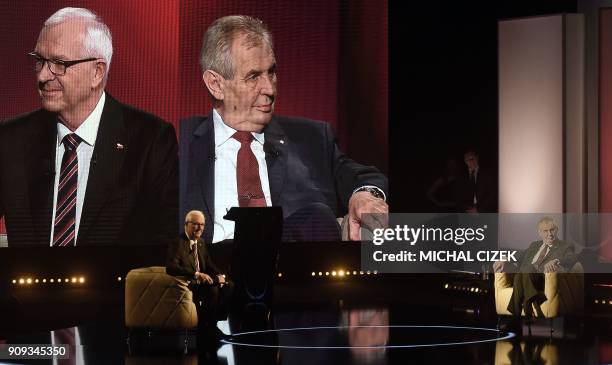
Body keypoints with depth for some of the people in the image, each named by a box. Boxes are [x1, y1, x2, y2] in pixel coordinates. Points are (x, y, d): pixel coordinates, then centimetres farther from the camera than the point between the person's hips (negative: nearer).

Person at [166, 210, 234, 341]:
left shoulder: (200, 243, 15)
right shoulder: (178, 243, -12)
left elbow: (209, 265, 17)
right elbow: (171, 268, -26)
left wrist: (219, 275, -6)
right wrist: (196, 274, -34)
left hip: (200, 281, 8)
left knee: (229, 286, -9)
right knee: (212, 289, -30)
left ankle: (212, 321, -6)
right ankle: (205, 326, -17)